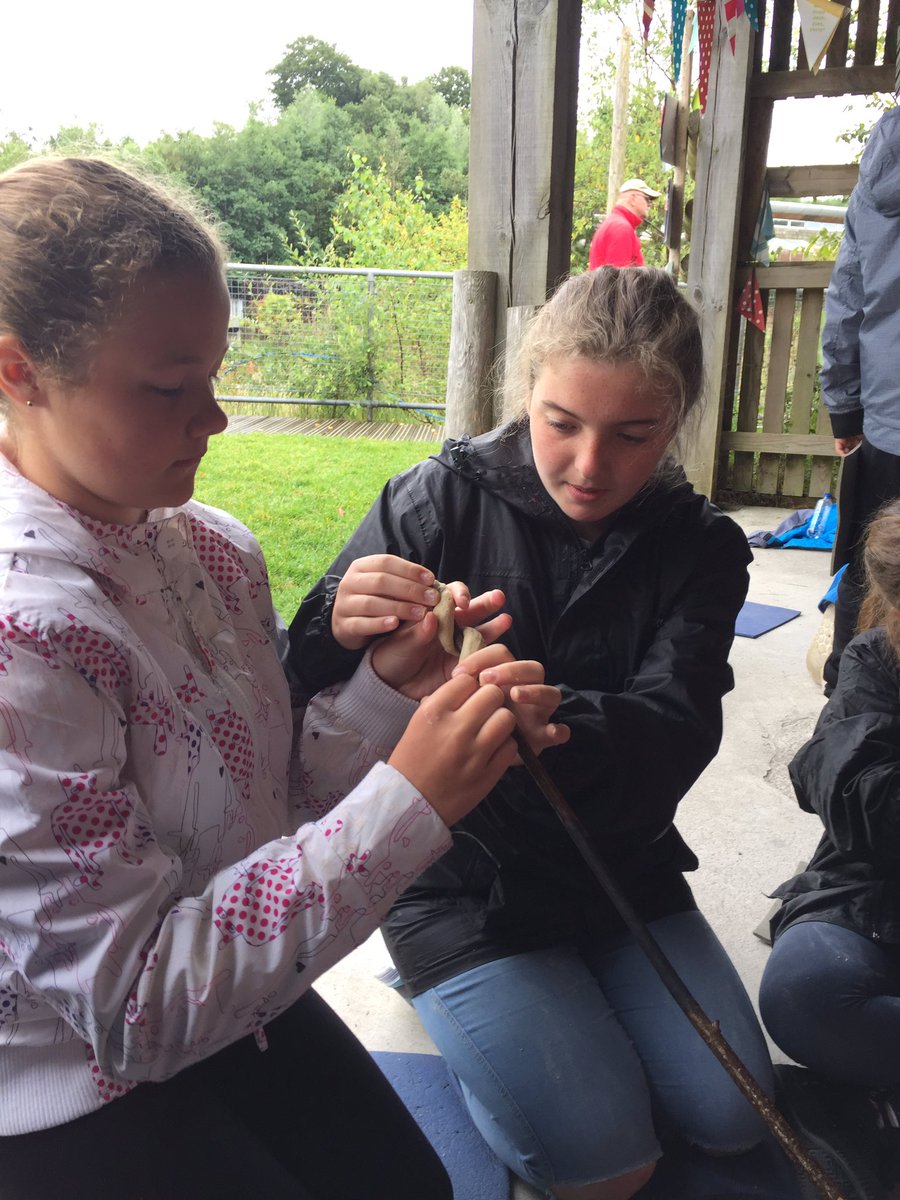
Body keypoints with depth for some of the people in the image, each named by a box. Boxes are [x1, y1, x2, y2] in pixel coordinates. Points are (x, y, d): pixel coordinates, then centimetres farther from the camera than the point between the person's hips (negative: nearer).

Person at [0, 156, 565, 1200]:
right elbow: (134, 1001, -27)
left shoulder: (217, 549, -7)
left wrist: (386, 689, -20)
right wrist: (408, 804, -33)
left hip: (238, 1005, 6)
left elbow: (271, 806, -2)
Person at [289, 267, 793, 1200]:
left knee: (729, 1117, 2)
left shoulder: (700, 548, -8)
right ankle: (455, 997, 16)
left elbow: (674, 732, -24)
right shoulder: (439, 500, -16)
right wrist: (338, 636, -42)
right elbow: (299, 705, -17)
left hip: (619, 868, 4)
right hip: (458, 877, -3)